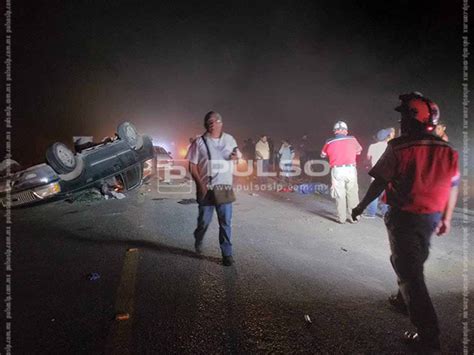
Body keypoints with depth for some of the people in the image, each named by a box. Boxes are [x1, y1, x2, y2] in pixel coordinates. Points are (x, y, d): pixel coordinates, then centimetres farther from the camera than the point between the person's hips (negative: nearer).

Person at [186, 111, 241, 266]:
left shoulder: (229, 139, 6)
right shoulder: (199, 142, -3)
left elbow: (237, 154, 20)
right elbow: (192, 165, -3)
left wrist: (238, 155, -5)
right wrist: (200, 184, -13)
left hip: (225, 187, 2)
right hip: (206, 188, -1)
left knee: (226, 222, 2)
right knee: (204, 220, 10)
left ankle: (227, 253, 15)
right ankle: (198, 242, 41)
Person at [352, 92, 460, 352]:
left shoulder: (398, 148, -17)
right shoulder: (448, 152, 2)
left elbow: (380, 182, -16)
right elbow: (453, 188, 8)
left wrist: (361, 206, -4)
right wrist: (446, 218, 18)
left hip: (404, 217, -6)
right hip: (432, 218, 7)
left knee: (409, 271, 2)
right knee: (415, 262, 26)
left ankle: (428, 335, 6)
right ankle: (405, 300, 45)